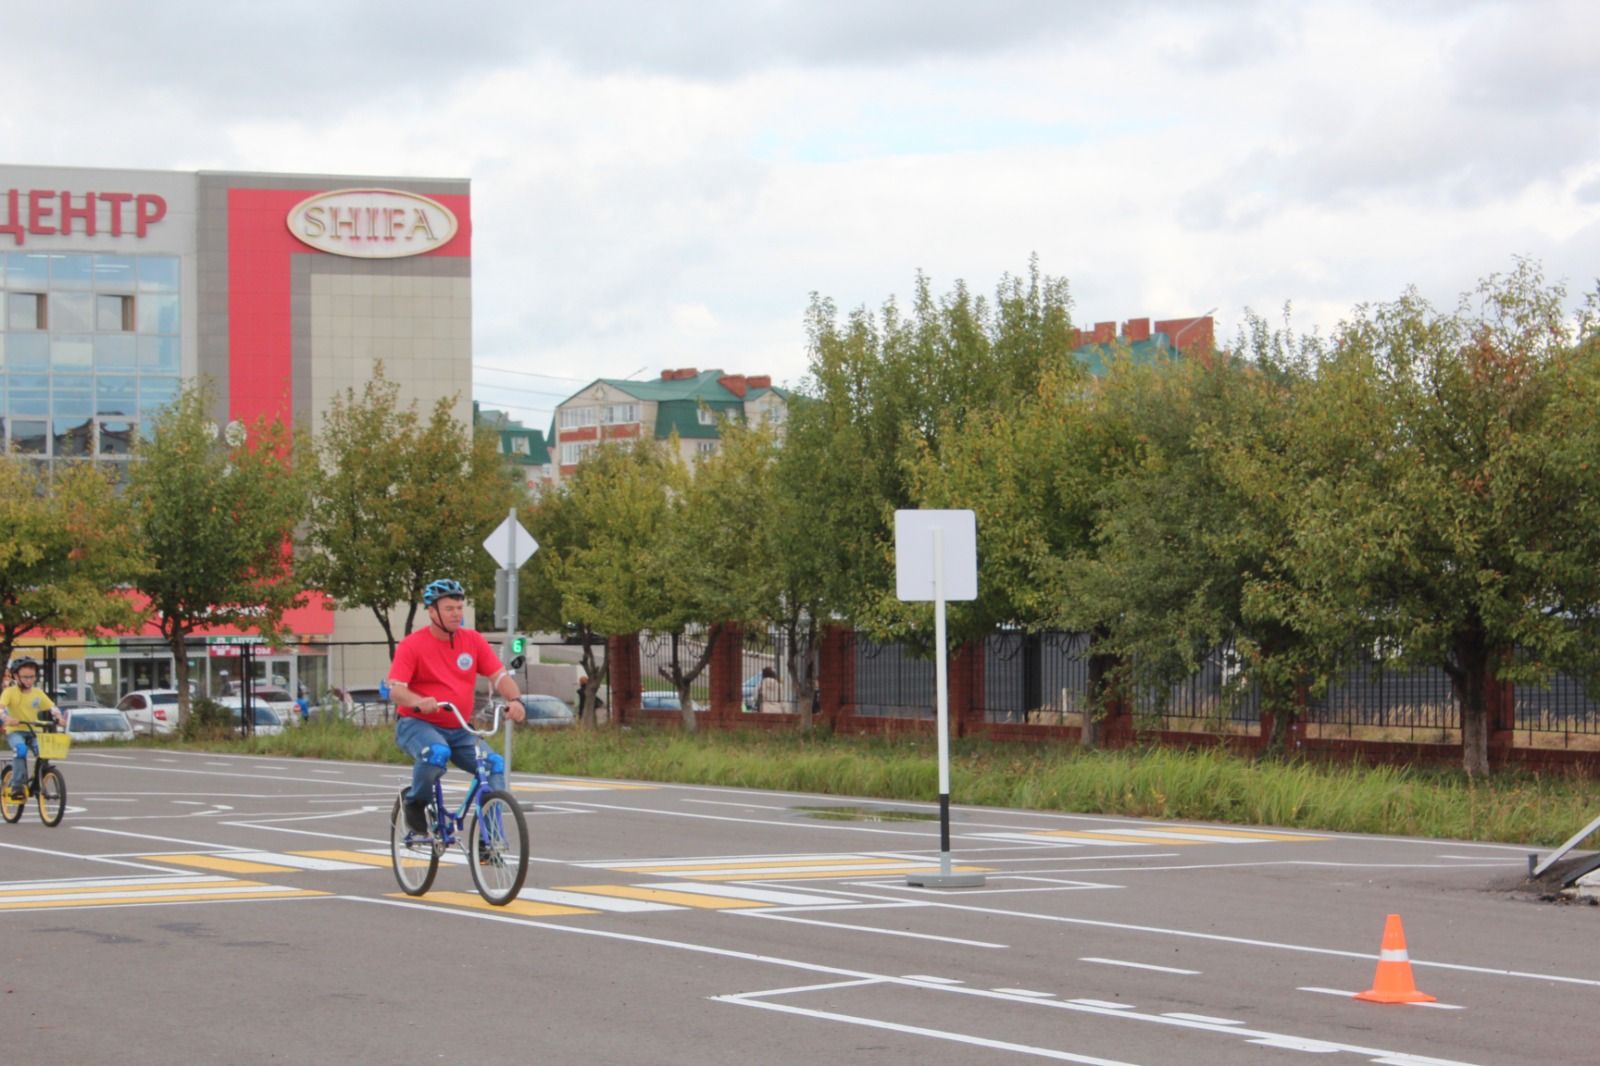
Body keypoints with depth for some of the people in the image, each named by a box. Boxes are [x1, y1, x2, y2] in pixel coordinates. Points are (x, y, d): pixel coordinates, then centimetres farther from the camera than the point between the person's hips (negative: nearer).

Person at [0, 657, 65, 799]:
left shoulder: (38, 693, 6)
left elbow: (51, 707, 1)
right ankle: (17, 786, -27)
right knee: (20, 749, -33)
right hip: (15, 731, -4)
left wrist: (59, 717, -20)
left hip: (33, 731, 4)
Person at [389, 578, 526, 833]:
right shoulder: (412, 645, -9)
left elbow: (499, 675, -1)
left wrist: (515, 700, -23)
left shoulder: (473, 640, 4)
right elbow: (396, 689, -18)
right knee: (437, 754, -36)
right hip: (416, 724, -5)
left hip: (458, 730, 5)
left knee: (495, 765, -17)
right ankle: (414, 801, -7)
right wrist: (419, 702, -40)